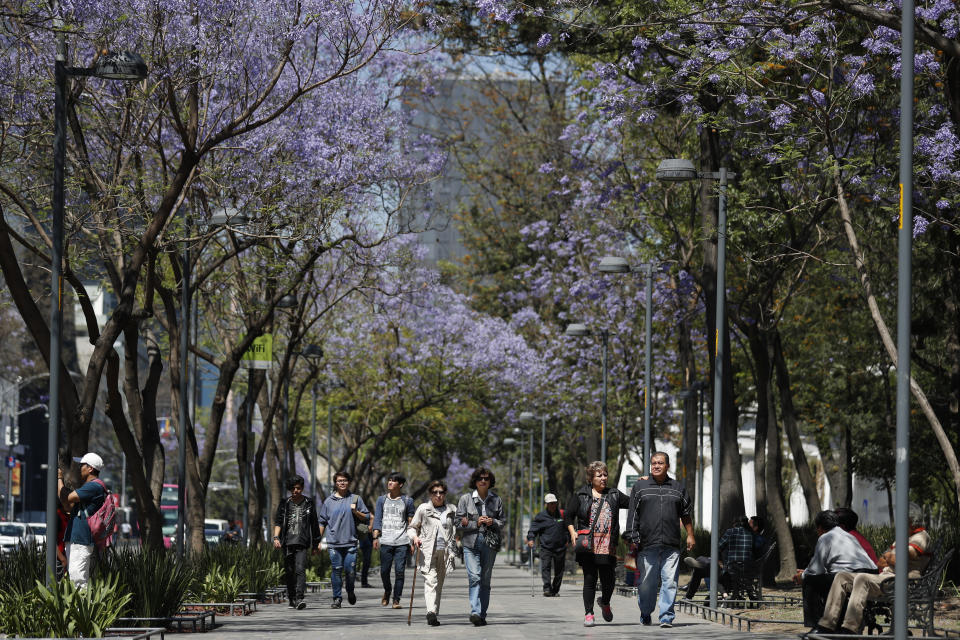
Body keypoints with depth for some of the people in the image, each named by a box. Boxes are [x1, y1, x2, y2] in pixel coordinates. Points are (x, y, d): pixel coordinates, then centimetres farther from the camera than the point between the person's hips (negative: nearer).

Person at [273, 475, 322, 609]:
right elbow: (278, 522, 3)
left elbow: (314, 524, 13)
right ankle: (291, 599, 18)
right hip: (287, 542, 2)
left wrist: (317, 542, 14)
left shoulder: (309, 503, 8)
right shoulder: (284, 504, 9)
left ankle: (299, 598, -24)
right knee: (289, 572, 6)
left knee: (300, 569, -16)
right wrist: (276, 537, -12)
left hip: (302, 542, -2)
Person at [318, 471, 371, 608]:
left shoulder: (356, 499, 9)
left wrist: (356, 512, -8)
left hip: (350, 542, -1)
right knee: (336, 571, -2)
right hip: (334, 543, 1)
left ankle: (350, 591, 23)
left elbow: (367, 517, 10)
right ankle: (337, 598, 6)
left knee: (350, 571, -5)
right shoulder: (329, 501, 10)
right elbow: (322, 522, 13)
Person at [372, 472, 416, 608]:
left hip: (402, 542, -1)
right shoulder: (382, 500, 11)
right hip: (386, 541, 1)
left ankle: (396, 600, -3)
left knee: (400, 571, -8)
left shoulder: (407, 501, 8)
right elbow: (377, 519, 7)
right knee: (384, 571, 1)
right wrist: (375, 537, -4)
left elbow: (411, 522, 9)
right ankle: (387, 591, 29)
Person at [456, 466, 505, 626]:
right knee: (474, 577, -17)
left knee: (485, 580, 4)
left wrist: (493, 522, -6)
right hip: (471, 542, -2)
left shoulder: (496, 500, 10)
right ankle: (475, 612, -26)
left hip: (490, 543, 2)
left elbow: (502, 521, 15)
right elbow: (459, 522, 2)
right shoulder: (466, 499, 4)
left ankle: (481, 615, 10)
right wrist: (476, 523, -11)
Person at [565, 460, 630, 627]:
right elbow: (568, 515, 8)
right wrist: (572, 533, -5)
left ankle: (605, 602, 33)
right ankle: (588, 614, 4)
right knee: (590, 579, -3)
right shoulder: (581, 495, 7)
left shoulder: (613, 495, 15)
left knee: (608, 579, 2)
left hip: (608, 545, 2)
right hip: (588, 544, -2)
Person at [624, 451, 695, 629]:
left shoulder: (678, 488, 13)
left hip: (671, 546, 1)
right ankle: (645, 614, 22)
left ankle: (666, 617, -6)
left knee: (670, 582, -8)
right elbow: (633, 514, 6)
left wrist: (690, 535, 16)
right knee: (646, 583, 3)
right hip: (647, 545, -1)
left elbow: (686, 514, 21)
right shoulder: (640, 486, 8)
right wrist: (632, 538, -1)